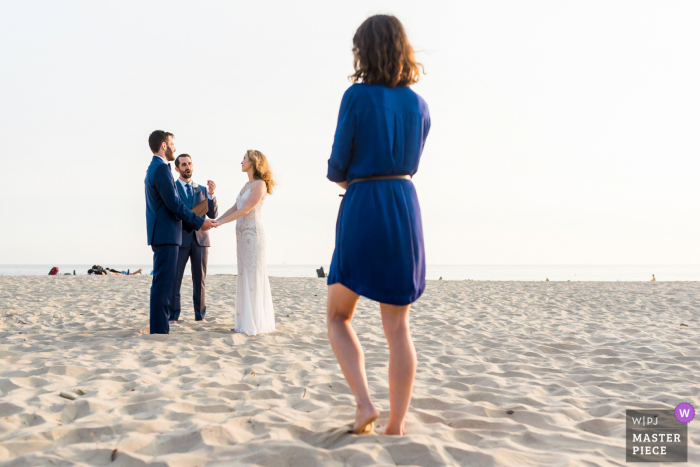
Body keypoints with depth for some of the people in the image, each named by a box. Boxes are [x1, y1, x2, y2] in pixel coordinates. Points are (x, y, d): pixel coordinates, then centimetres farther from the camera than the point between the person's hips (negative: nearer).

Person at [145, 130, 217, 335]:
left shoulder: (153, 168, 19)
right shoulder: (161, 168, -13)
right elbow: (174, 205, -18)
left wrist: (195, 224, 20)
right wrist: (200, 222, -8)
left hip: (161, 234, 10)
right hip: (165, 235, -10)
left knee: (162, 283, 13)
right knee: (163, 284, -8)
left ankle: (158, 327, 19)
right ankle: (159, 330, -6)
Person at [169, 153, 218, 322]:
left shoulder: (202, 190, 16)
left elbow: (213, 215, 4)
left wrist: (211, 194, -11)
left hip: (200, 239, 3)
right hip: (180, 239, -3)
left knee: (199, 279, 2)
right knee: (174, 278, -6)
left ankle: (200, 316, 7)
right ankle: (173, 317, -3)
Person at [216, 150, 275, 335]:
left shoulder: (260, 184, -8)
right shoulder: (246, 185, 18)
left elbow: (245, 209, -15)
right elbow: (234, 209, 16)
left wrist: (220, 222, -16)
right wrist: (214, 222, 7)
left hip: (253, 234, -8)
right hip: (243, 234, 8)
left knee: (253, 275, -7)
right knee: (245, 276, 8)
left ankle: (256, 323, -3)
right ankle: (246, 322, 11)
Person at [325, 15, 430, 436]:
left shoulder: (357, 95, -7)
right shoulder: (419, 105, 8)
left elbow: (338, 168, -4)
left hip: (362, 211, -4)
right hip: (406, 207, 4)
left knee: (338, 316, 13)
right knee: (398, 326, 6)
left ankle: (364, 403, -3)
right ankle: (397, 426, 9)